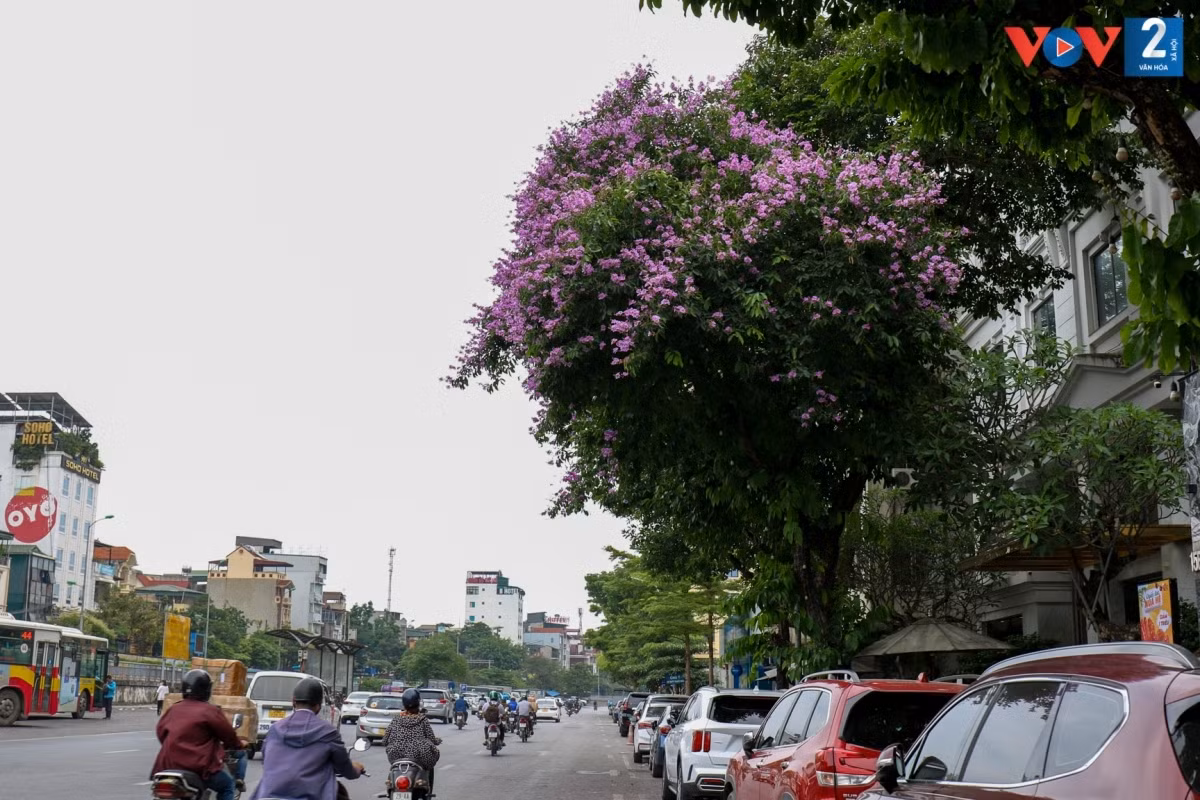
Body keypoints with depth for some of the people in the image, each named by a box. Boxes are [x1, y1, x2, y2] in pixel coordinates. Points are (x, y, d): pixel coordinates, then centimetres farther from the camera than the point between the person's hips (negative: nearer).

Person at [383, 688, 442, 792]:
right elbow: (432, 739, -4)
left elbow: (385, 740, 1)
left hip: (396, 756, 2)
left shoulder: (396, 718, 0)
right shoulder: (423, 719, -5)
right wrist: (438, 740, 18)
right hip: (419, 756, -2)